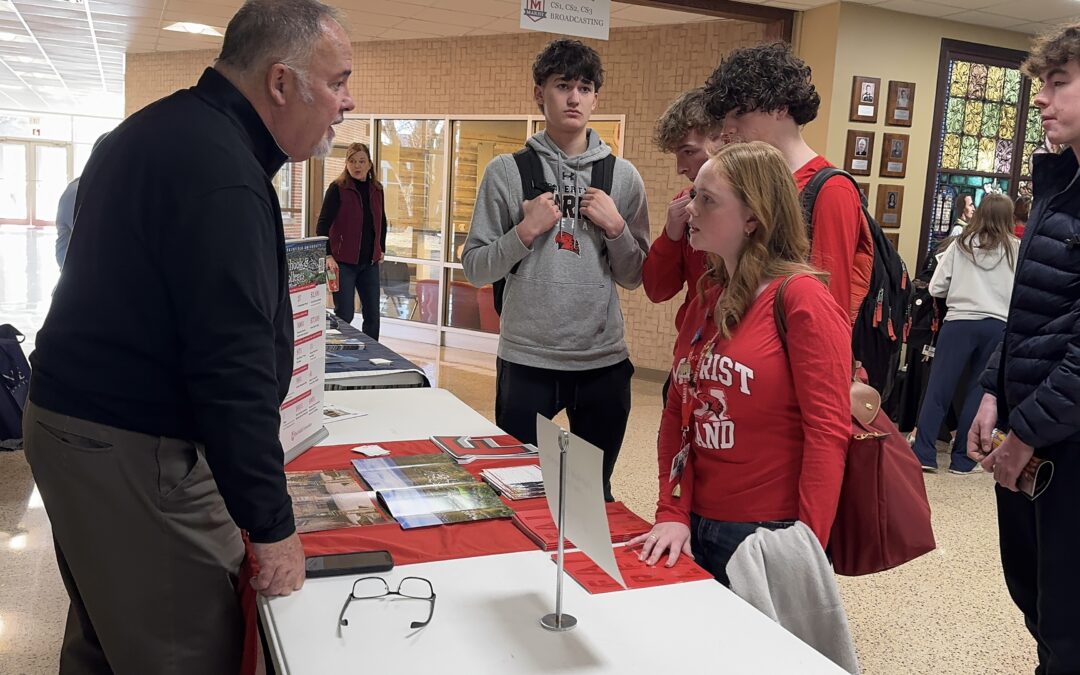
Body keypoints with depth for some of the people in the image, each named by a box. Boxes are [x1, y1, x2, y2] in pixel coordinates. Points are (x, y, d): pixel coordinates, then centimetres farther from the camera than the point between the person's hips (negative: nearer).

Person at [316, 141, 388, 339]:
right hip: (343, 262, -5)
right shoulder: (337, 188, -9)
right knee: (344, 315, -4)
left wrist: (381, 250, 17)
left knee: (373, 315, 8)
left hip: (370, 263, 5)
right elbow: (323, 225, -13)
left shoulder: (376, 189, 7)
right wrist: (328, 256, -23)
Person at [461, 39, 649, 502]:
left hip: (604, 361, 2)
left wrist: (616, 227, -10)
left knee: (595, 493, 17)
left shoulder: (623, 176, 4)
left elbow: (635, 278, 6)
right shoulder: (507, 172, -1)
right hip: (525, 359, -1)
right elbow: (475, 269, 0)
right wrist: (525, 232, -14)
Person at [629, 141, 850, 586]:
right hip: (697, 530, 6)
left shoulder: (801, 297, -13)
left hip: (768, 535, -6)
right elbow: (676, 417, 7)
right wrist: (673, 513, -4)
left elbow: (828, 432, -17)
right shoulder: (703, 306, 8)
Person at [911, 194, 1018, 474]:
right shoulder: (1016, 249, 5)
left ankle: (923, 453, 1)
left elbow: (935, 288, 3)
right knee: (980, 391, 9)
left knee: (939, 388, 3)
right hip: (998, 326, 1)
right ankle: (963, 459, 13)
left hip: (959, 322, -1)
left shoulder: (961, 244, 5)